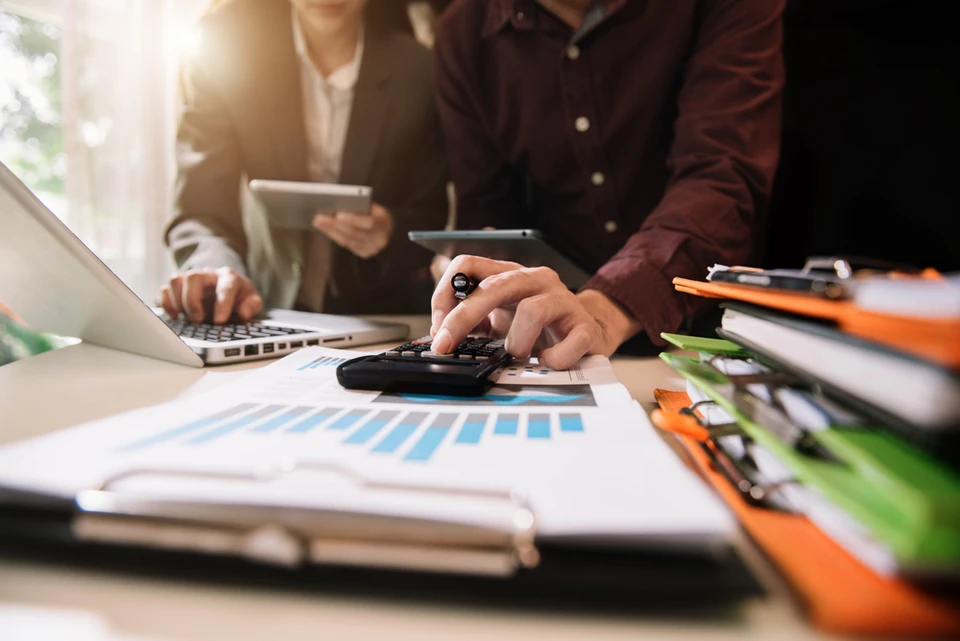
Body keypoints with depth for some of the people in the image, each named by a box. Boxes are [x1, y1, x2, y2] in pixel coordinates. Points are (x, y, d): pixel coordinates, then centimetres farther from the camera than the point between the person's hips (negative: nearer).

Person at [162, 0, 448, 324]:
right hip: (273, 307, 1)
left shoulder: (418, 63, -8)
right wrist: (218, 269, -34)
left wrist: (393, 232, -25)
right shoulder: (225, 44, -8)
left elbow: (437, 214, -2)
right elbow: (201, 207, -12)